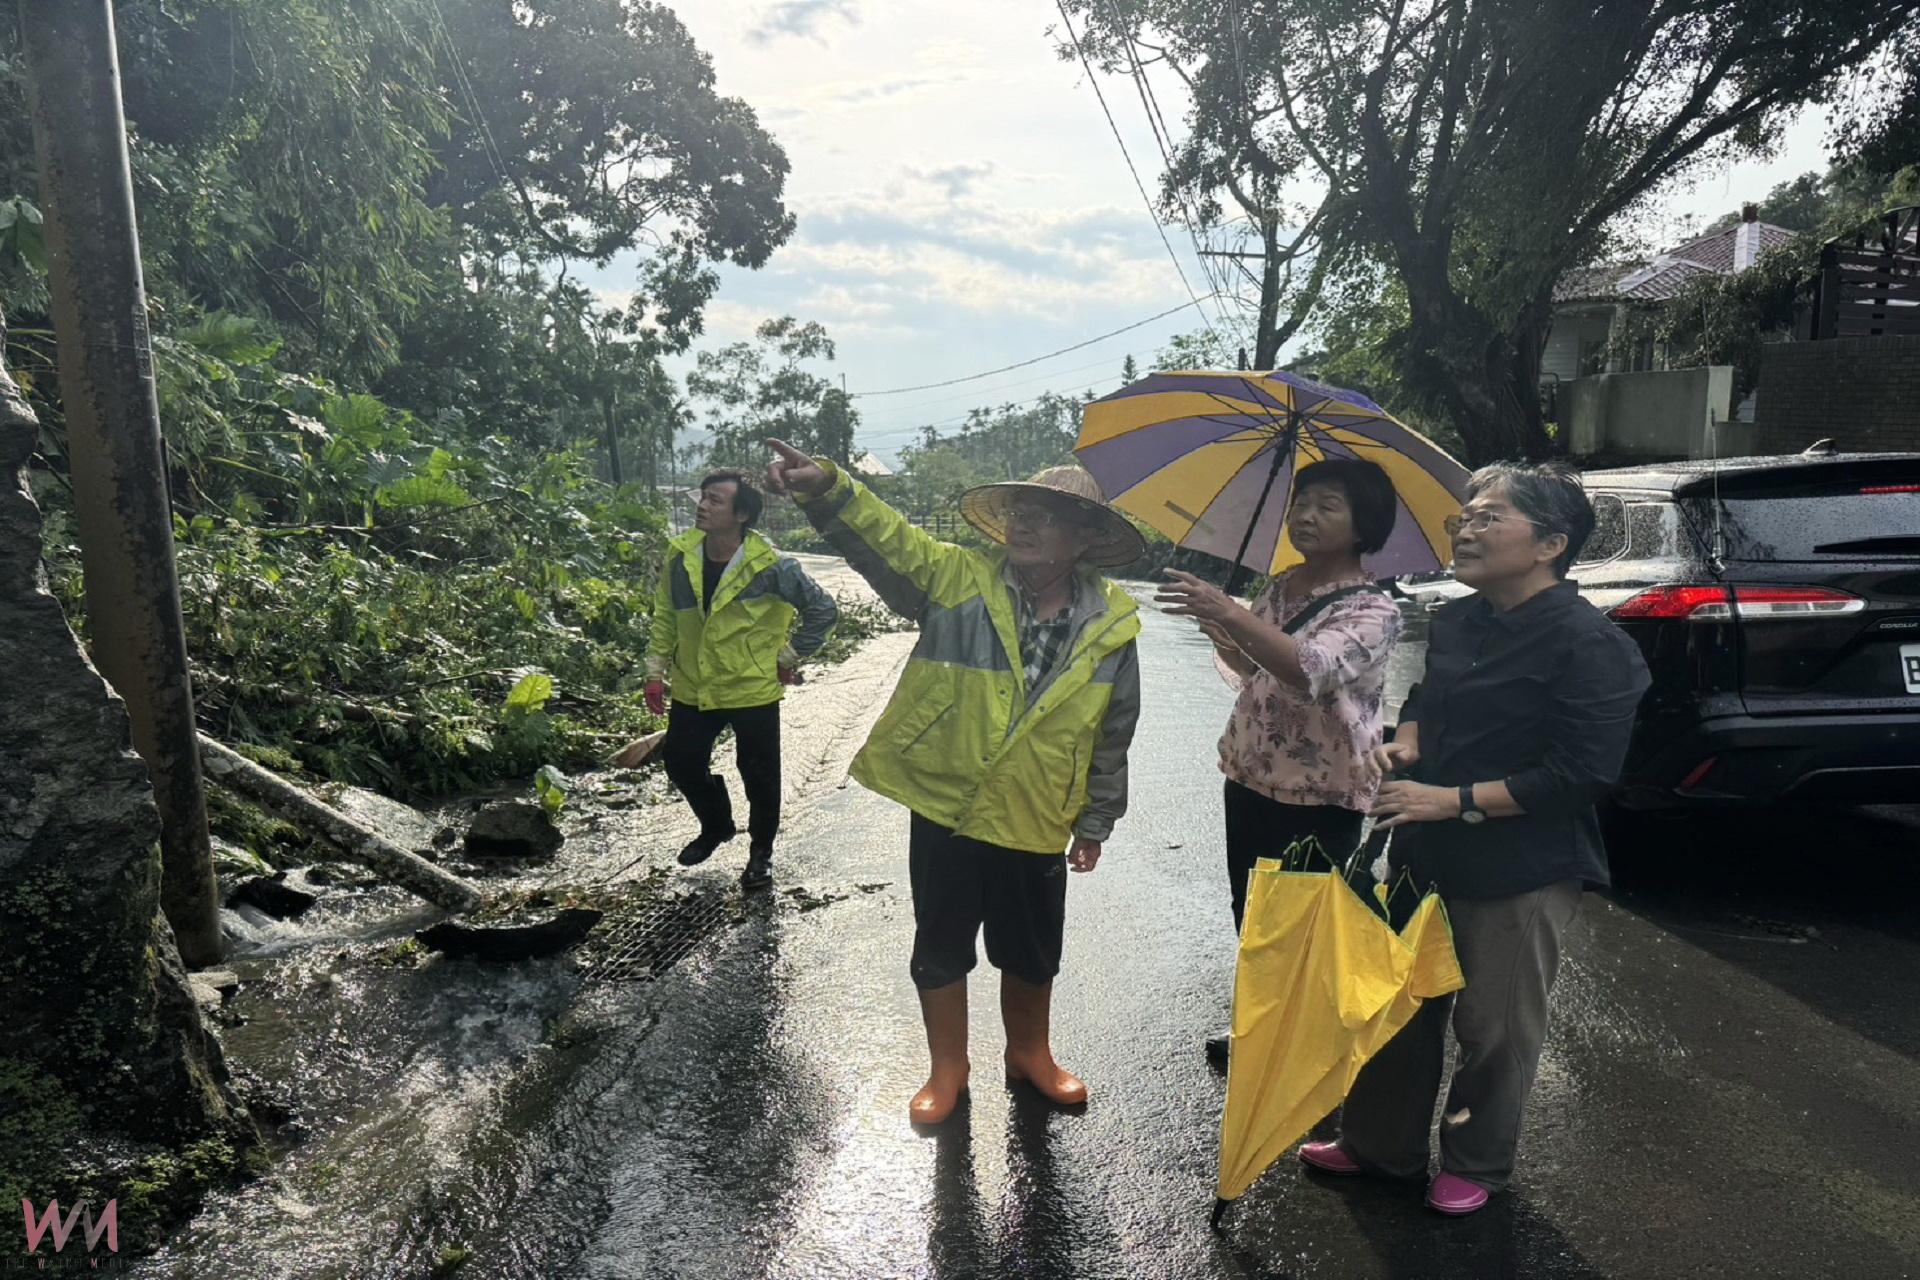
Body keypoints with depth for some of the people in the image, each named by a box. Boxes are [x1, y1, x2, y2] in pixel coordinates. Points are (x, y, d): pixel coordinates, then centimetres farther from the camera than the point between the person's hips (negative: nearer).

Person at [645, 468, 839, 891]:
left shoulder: (771, 567, -19)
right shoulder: (679, 557, -6)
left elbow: (824, 610, -11)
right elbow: (665, 616, 6)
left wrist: (789, 656, -8)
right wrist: (656, 670, 4)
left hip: (753, 690, -4)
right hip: (693, 689, 4)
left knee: (760, 776, 7)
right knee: (681, 761, 14)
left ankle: (761, 850, 31)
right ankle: (717, 826, 41)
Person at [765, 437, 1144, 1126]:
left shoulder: (1112, 626, -5)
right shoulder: (959, 579, -9)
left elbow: (1112, 734, 4)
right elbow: (885, 538, -25)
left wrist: (1096, 821, 11)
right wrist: (828, 489, -45)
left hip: (1035, 824, 1)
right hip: (943, 810, -1)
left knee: (1032, 954, 20)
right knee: (940, 947, 15)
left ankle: (1029, 1053, 47)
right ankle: (947, 1068, 38)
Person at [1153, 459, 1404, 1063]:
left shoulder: (1373, 610, -16)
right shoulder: (1280, 587, 7)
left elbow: (1311, 669, -36)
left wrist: (1229, 612, -47)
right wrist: (1220, 636, -1)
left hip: (1318, 799, -7)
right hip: (1250, 780, 7)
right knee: (1250, 916, 18)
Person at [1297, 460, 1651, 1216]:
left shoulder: (1588, 645, -17)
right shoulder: (1453, 621, 4)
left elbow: (1583, 773, -21)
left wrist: (1452, 800, -23)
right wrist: (1404, 744, -3)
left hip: (1520, 875, -7)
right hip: (1425, 855, 7)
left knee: (1494, 1031, 11)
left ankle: (1476, 1166, 35)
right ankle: (1380, 1146, 36)